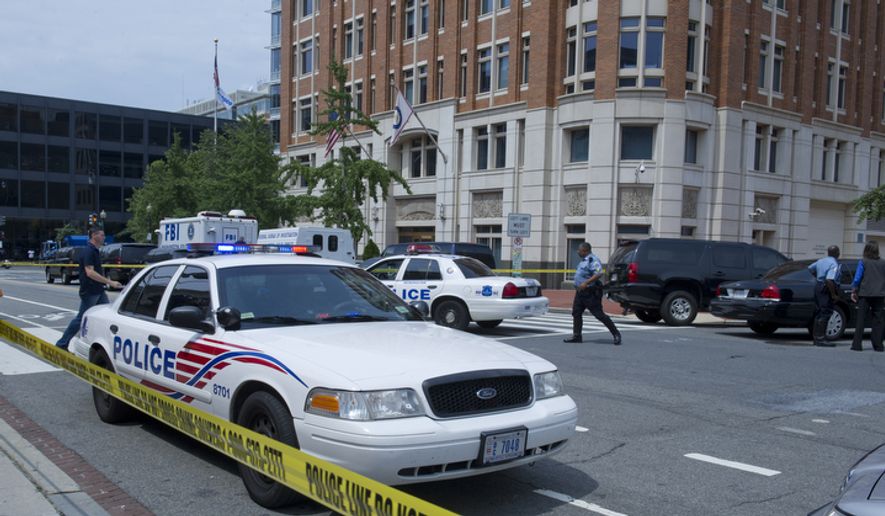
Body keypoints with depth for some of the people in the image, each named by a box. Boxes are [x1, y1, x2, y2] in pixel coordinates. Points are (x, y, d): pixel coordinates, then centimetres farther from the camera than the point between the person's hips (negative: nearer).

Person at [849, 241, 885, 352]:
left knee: (861, 319, 1)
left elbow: (857, 278, -7)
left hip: (865, 294, -2)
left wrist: (854, 291, 2)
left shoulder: (863, 262, -5)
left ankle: (857, 344, -1)